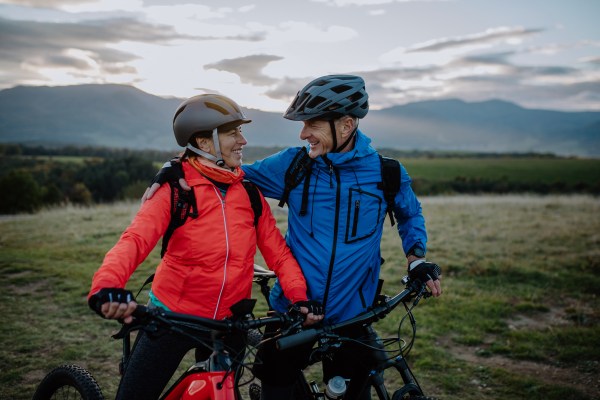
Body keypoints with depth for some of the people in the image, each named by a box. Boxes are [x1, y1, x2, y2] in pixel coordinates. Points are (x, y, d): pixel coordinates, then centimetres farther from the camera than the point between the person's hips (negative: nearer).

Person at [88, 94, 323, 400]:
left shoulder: (250, 192, 1)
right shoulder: (175, 188, -11)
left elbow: (276, 249, -2)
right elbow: (135, 240, -25)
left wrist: (300, 296, -18)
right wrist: (107, 285, -44)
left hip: (229, 324, 4)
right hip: (172, 317, -3)